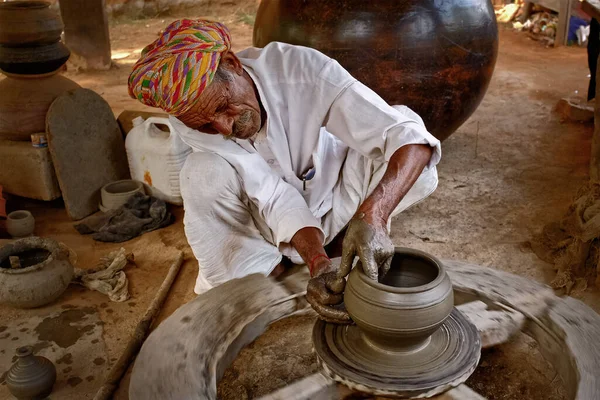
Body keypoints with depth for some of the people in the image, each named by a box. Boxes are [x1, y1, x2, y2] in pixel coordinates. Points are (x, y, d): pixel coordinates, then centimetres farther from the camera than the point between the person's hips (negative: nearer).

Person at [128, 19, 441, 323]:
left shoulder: (300, 67, -30)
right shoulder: (189, 119, -23)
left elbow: (413, 140, -37)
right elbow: (273, 196, -30)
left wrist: (372, 215, -52)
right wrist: (317, 261, -45)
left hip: (337, 202, 0)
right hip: (263, 220, 1)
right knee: (204, 173, -29)